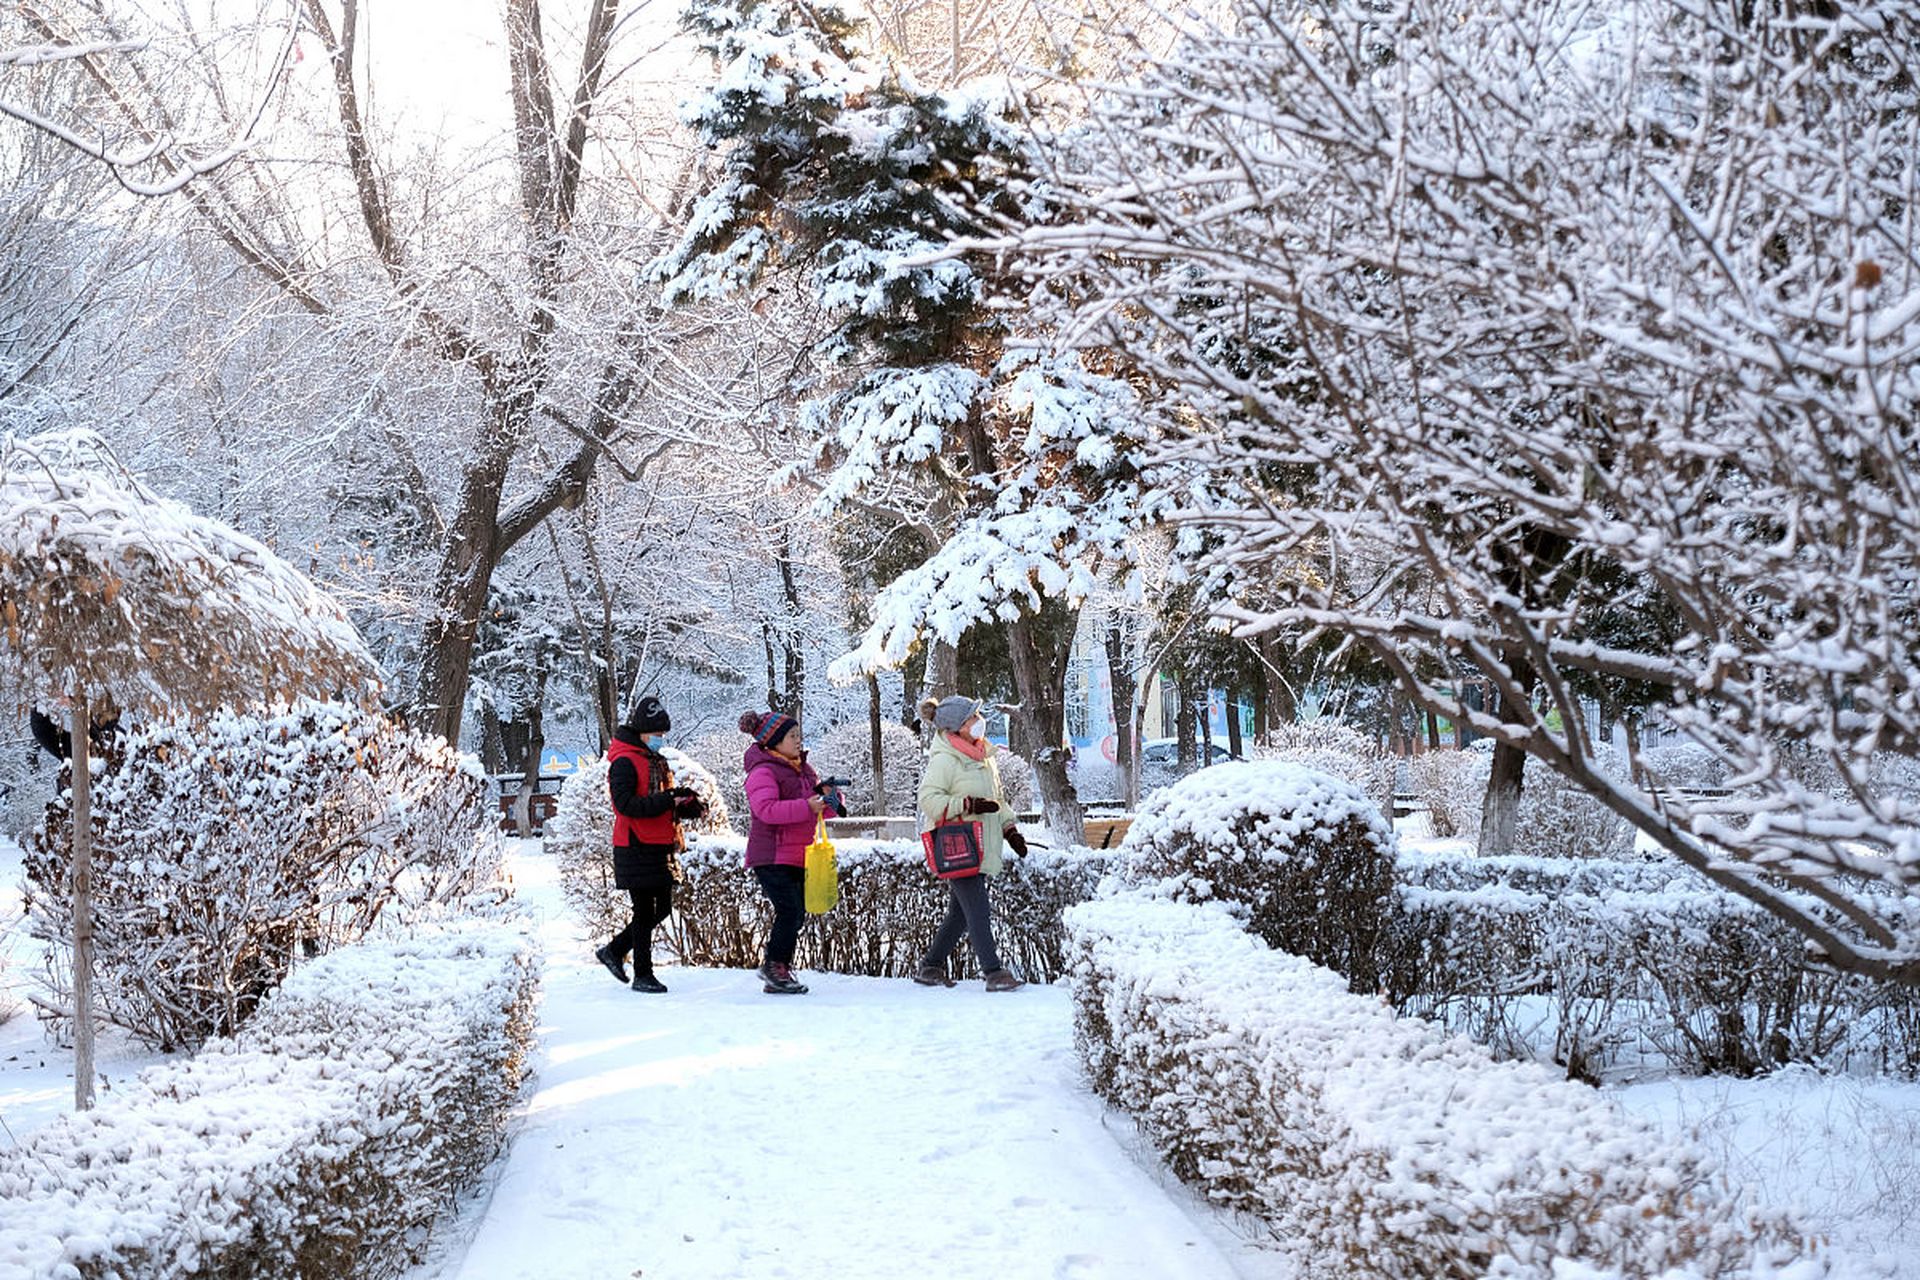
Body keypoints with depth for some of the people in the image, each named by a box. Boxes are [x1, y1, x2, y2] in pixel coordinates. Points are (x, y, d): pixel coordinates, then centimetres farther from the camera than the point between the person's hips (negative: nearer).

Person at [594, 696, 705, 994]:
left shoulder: (656, 760, 17)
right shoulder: (624, 762, -11)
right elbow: (625, 804, -23)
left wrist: (687, 803, 3)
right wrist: (666, 801, -25)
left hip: (660, 848, 9)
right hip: (637, 849, -9)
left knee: (662, 908, 13)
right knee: (645, 911, -2)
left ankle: (614, 951, 27)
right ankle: (642, 975, 8)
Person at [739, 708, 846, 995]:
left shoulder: (803, 769, 17)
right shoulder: (762, 771, -10)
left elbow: (823, 807, 19)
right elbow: (766, 808, -25)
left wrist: (830, 798, -6)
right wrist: (806, 807, -30)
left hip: (797, 857, 8)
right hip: (771, 857, -8)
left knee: (796, 914, 8)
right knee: (789, 911, -15)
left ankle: (779, 975, 17)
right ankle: (773, 966, -1)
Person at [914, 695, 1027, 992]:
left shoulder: (983, 755, 15)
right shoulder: (944, 760, -12)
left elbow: (997, 797, 26)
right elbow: (928, 799, -20)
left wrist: (1010, 829, 18)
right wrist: (970, 804, -24)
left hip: (979, 849, 9)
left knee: (961, 913, 13)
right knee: (978, 911, -11)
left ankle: (930, 968, 24)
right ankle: (994, 973, -10)